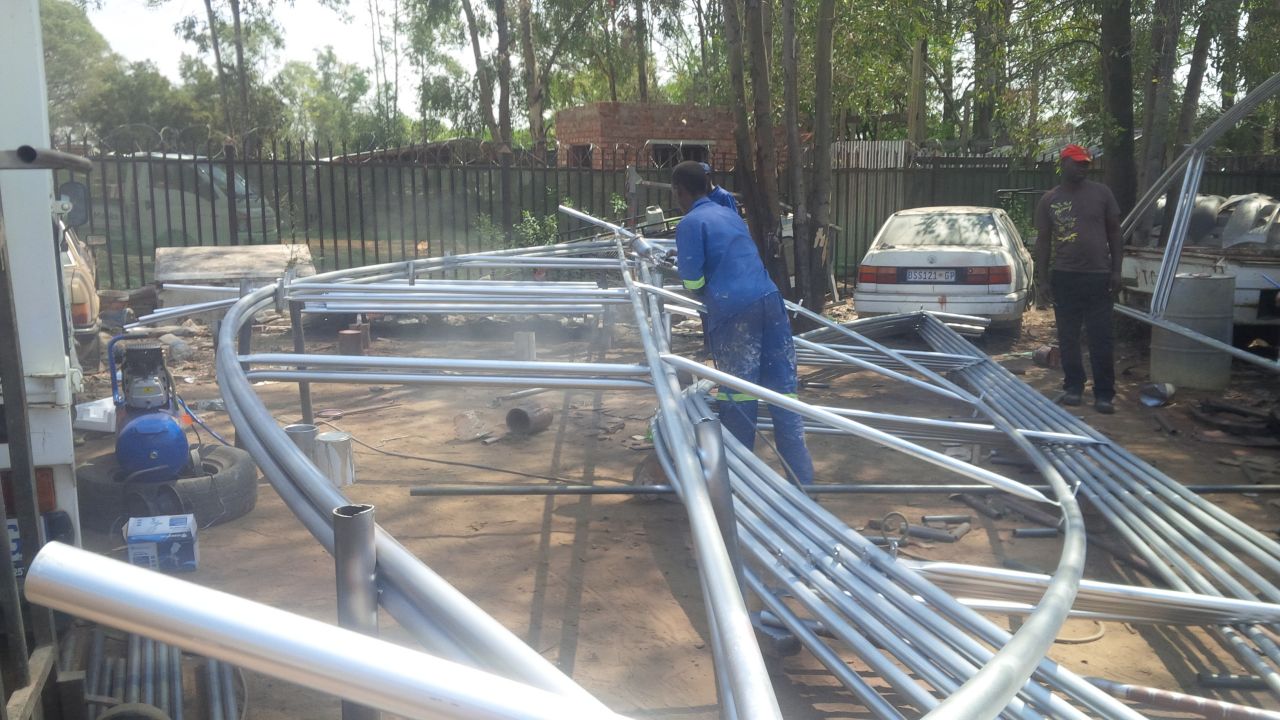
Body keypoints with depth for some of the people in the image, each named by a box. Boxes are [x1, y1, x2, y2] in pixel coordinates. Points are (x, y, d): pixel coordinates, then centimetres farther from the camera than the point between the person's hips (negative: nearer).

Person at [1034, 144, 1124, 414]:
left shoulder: (1101, 193, 5)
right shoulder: (1049, 200, 5)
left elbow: (1115, 233, 7)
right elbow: (1043, 241, 7)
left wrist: (1116, 271, 0)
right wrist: (1042, 279, 1)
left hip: (1098, 276, -1)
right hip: (1064, 277, 1)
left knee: (1101, 339, -1)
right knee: (1068, 337, 7)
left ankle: (1104, 394, 5)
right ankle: (1073, 387, 20)